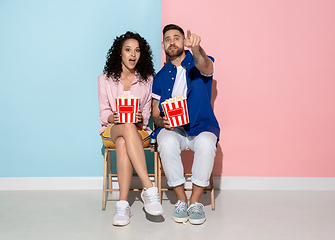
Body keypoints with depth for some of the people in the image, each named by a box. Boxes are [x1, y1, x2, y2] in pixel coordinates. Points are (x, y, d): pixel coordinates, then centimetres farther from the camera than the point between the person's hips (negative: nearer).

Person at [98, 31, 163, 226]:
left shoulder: (147, 80, 8)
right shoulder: (105, 79, 8)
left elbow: (146, 115, 8)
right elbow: (104, 113, 5)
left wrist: (140, 118, -17)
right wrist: (114, 118, -19)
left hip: (139, 131, 0)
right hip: (111, 131, 0)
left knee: (122, 144, -39)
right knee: (128, 127, -40)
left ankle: (123, 204, -42)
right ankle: (149, 188, -46)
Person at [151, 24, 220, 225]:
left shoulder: (197, 64, 6)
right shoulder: (161, 77, 14)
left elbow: (204, 65, -23)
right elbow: (155, 114, 12)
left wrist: (196, 48, -46)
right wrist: (162, 121, -13)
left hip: (201, 126, -1)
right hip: (171, 129, 2)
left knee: (206, 143, -35)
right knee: (167, 143, -33)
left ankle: (195, 201, -17)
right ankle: (181, 200, -15)